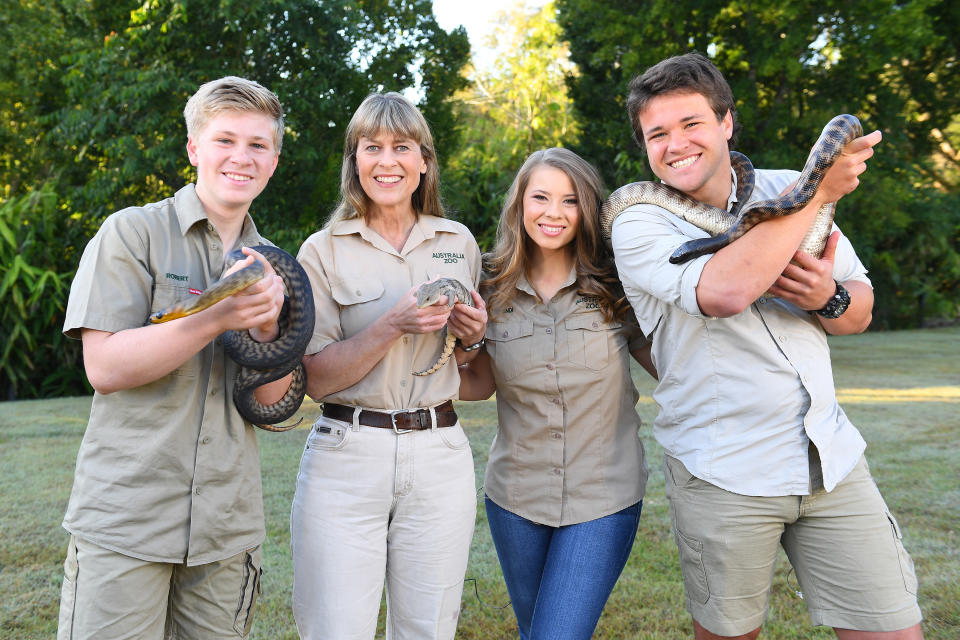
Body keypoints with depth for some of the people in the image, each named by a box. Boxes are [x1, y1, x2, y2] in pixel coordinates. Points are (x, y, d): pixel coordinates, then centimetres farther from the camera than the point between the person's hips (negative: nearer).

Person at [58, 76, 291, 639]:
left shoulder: (271, 263, 10)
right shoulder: (132, 232, -3)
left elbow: (271, 398, 5)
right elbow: (105, 368, -12)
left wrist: (266, 327, -14)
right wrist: (217, 317, -22)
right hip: (125, 519, -4)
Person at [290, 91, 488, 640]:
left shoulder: (459, 243, 9)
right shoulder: (324, 251, 0)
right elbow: (316, 378, -6)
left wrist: (471, 338, -3)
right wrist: (393, 326, -19)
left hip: (440, 456, 3)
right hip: (347, 456, -2)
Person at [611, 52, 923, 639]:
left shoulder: (787, 191, 6)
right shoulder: (639, 226, -8)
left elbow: (860, 312, 13)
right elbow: (725, 292, -29)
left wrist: (830, 299, -12)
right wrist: (819, 191, -19)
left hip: (831, 458, 4)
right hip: (723, 476, -3)